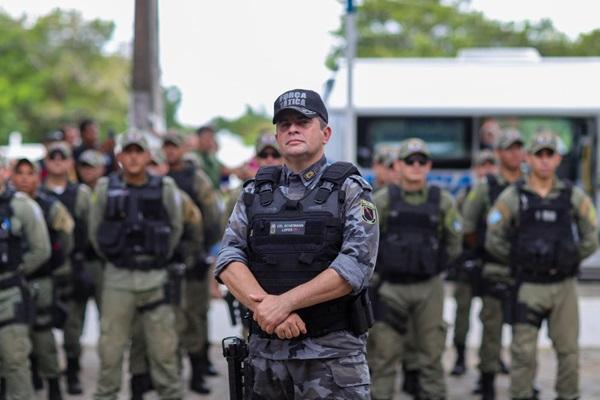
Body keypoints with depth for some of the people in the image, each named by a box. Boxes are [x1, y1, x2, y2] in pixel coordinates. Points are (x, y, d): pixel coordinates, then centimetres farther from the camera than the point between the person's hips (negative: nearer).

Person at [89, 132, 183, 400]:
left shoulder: (165, 188, -2)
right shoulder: (105, 188, -2)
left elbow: (175, 229, 12)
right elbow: (95, 231, 8)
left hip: (155, 279, 0)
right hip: (117, 279, 0)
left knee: (164, 347, 6)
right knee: (110, 347, 5)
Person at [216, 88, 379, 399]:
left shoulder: (350, 190, 0)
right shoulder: (255, 193, 11)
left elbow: (355, 265, -12)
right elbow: (229, 260, 1)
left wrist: (285, 302, -18)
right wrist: (264, 305, -16)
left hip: (332, 353, -3)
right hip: (265, 350, 4)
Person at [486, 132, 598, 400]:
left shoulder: (573, 196, 1)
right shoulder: (513, 197, -4)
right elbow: (494, 240, -1)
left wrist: (570, 260, 6)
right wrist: (519, 262, 4)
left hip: (564, 286, 2)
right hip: (529, 287, -2)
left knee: (568, 350, 7)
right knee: (523, 351, -1)